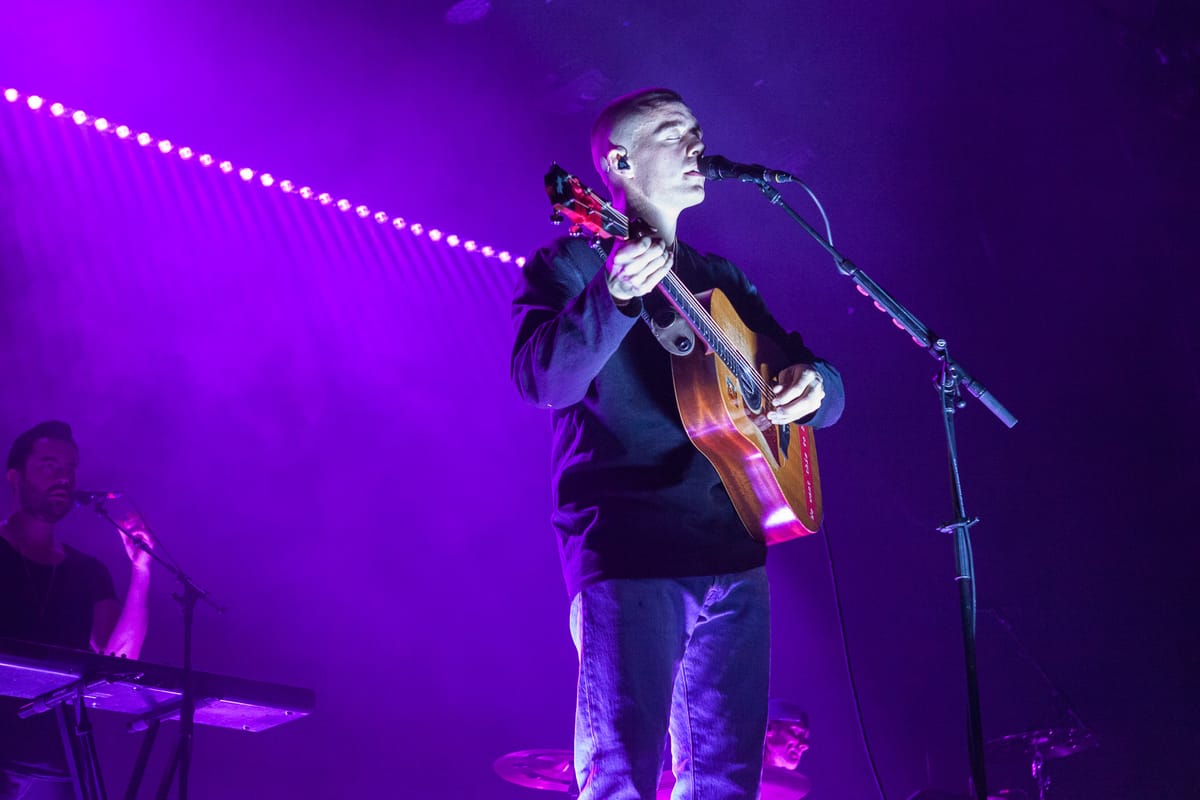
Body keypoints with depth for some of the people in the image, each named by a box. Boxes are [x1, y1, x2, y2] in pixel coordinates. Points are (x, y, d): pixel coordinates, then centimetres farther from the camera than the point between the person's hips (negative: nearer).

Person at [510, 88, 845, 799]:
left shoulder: (721, 280, 21)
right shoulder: (569, 266, 3)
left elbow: (814, 374, 20)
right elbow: (544, 379, -15)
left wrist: (811, 385, -5)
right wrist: (615, 297, -33)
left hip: (735, 552, 6)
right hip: (627, 551, -6)